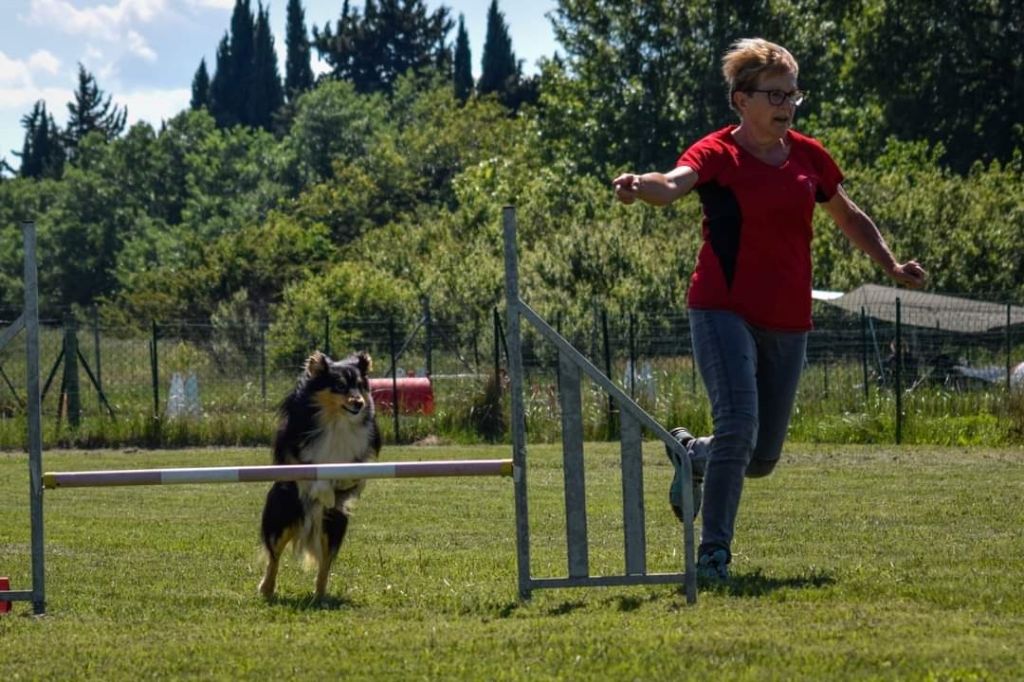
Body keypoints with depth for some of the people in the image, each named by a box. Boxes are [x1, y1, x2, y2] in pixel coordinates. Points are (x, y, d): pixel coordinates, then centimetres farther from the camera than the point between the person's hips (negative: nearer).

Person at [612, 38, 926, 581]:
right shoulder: (718, 154, -8)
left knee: (762, 459, 9)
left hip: (788, 324, 5)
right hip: (724, 312, -5)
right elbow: (676, 182, -30)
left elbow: (848, 218, 25)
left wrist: (891, 265, 16)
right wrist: (641, 186, -52)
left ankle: (691, 455, 42)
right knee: (738, 426, -23)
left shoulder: (808, 157, 8)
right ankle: (713, 551, -13)